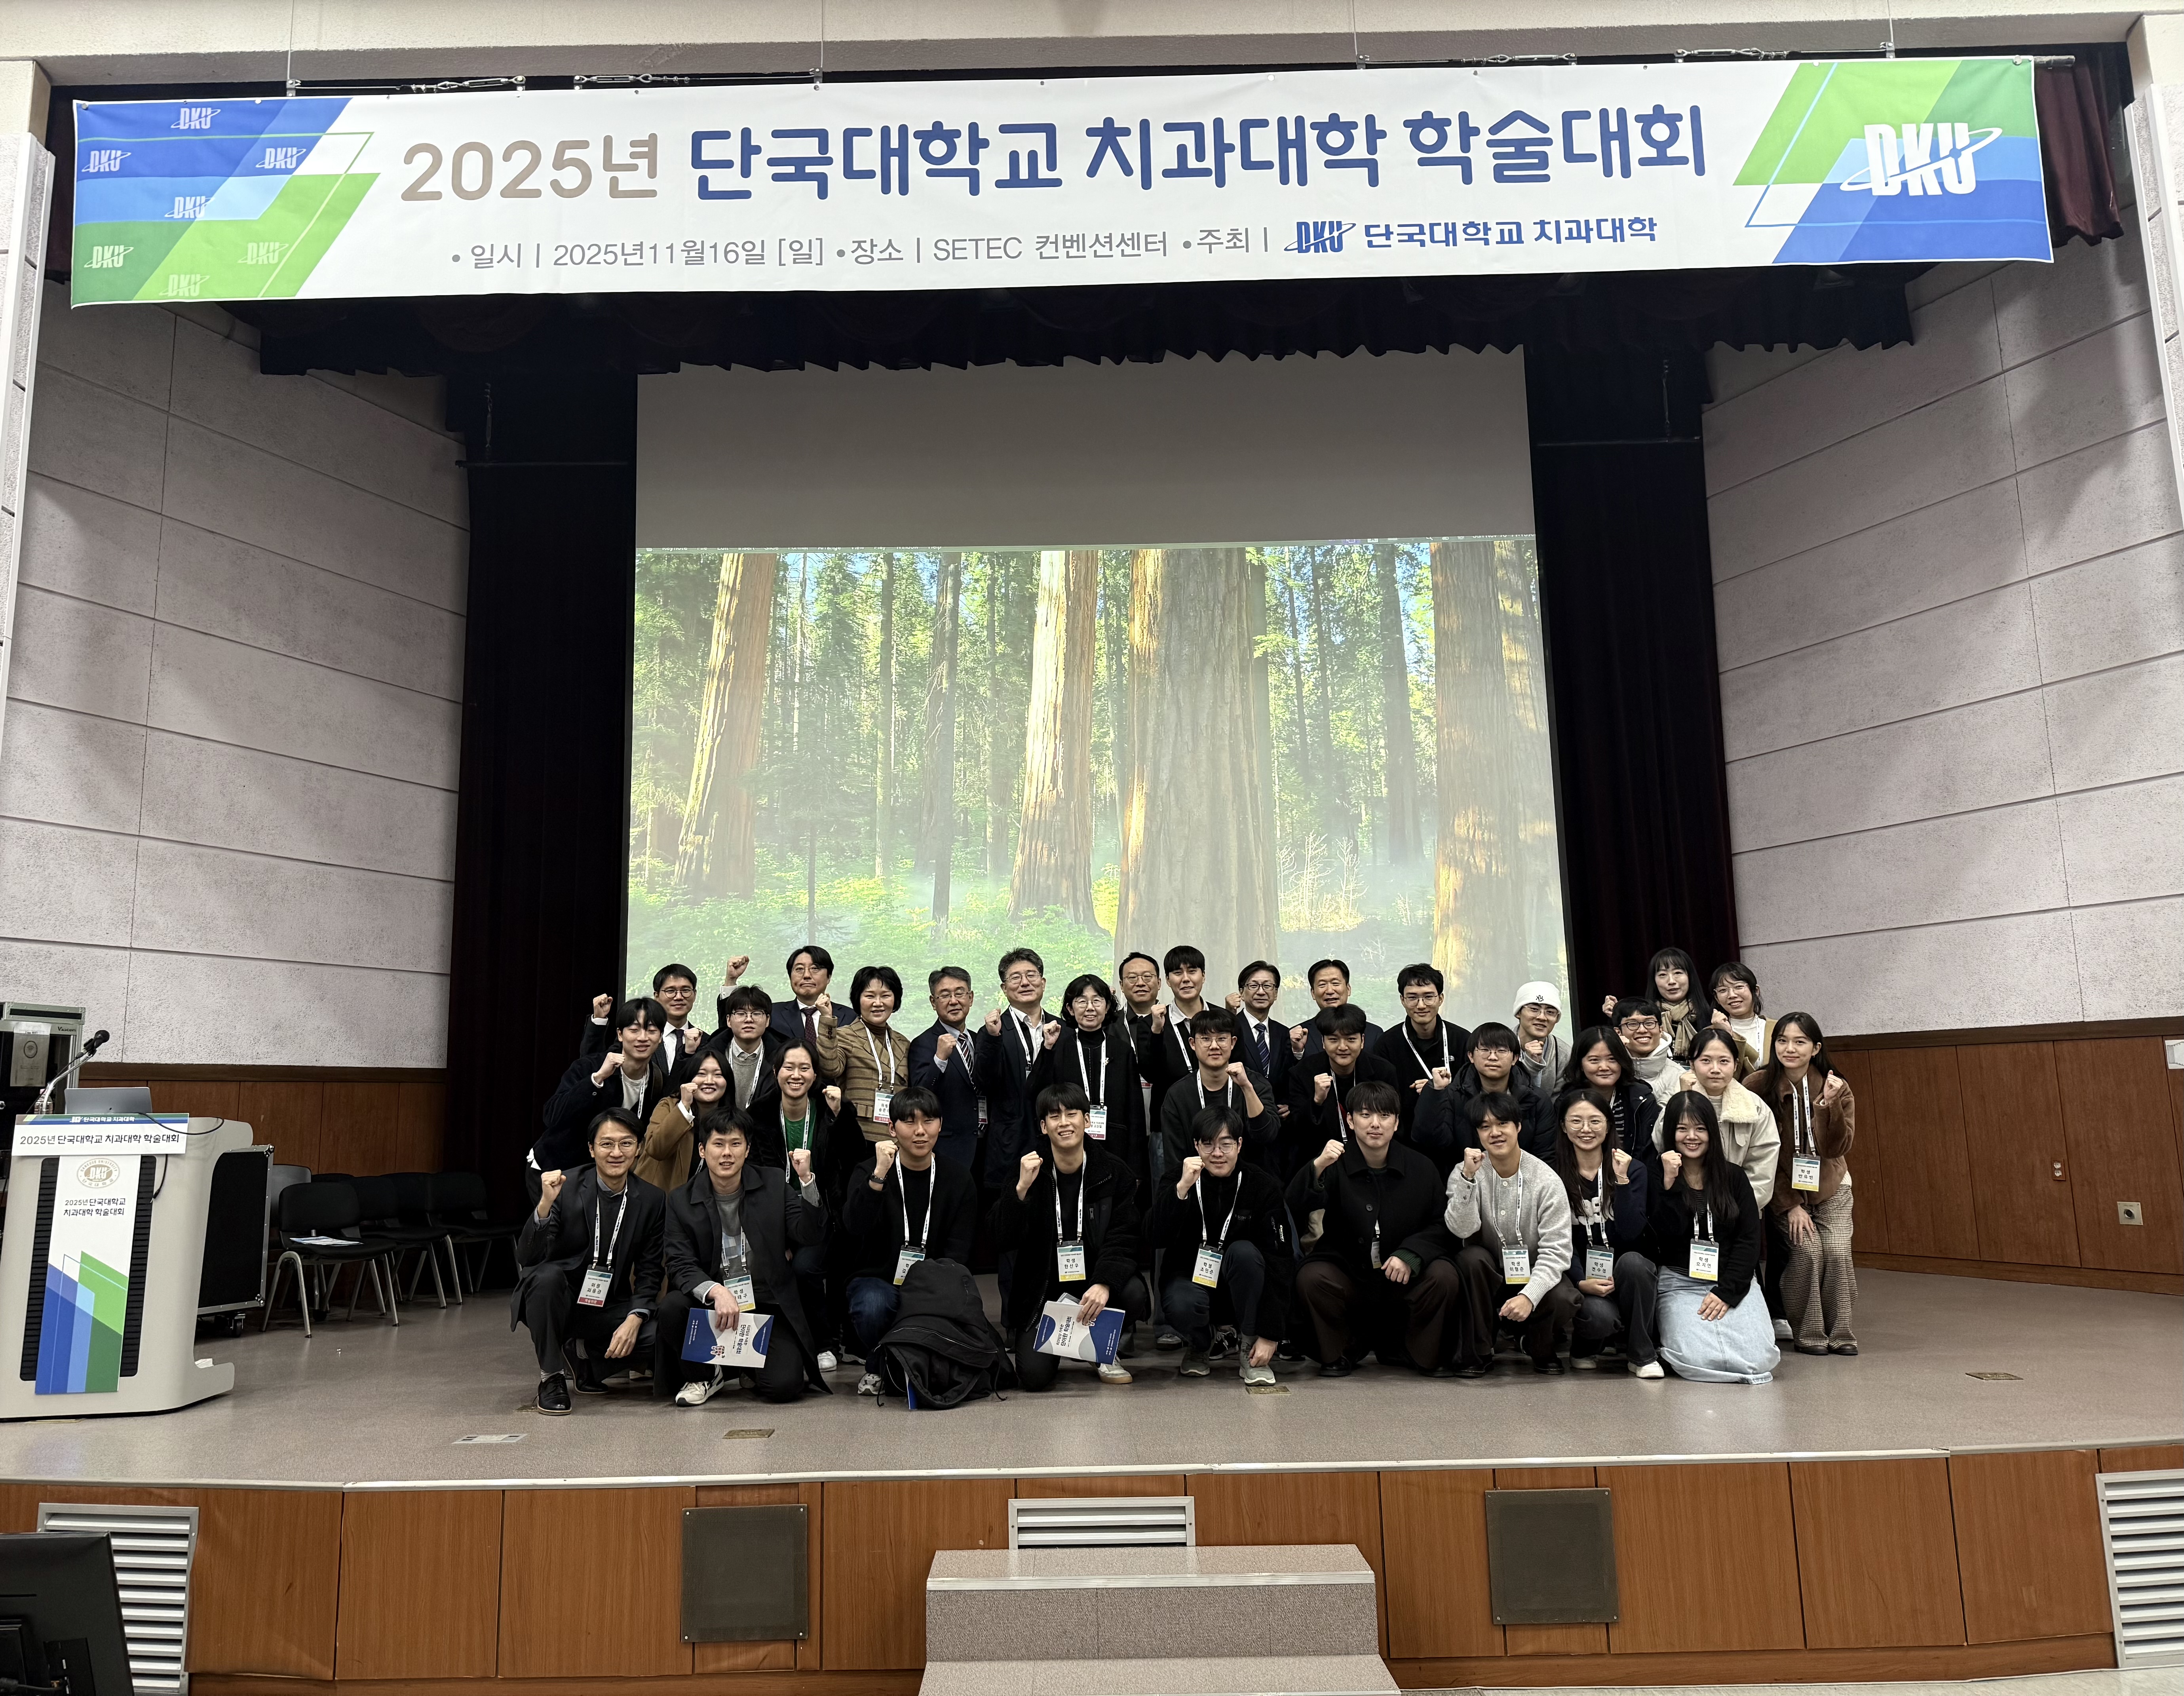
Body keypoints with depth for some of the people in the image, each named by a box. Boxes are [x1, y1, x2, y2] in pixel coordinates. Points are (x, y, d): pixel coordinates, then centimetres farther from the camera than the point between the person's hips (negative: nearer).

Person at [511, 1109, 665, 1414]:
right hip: (560, 1298, -3)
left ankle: (582, 1352, 9)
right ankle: (551, 1377, -12)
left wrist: (634, 1320, -19)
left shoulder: (652, 1201, -5)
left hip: (609, 1308, 3)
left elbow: (648, 1272, -2)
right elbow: (527, 1260, -19)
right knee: (546, 1276, -35)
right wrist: (545, 1204, -35)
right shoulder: (565, 1188, -13)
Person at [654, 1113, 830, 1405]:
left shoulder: (774, 1184, 1)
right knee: (671, 1307, -31)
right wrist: (716, 1292, -29)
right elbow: (680, 1267, -8)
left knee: (784, 1386, -20)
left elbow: (812, 1236, -8)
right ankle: (705, 1375, -1)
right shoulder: (681, 1200, 0)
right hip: (710, 1304, 1)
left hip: (768, 1305, 0)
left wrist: (806, 1180, -21)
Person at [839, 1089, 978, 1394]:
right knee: (872, 1307, -35)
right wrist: (879, 1175, -33)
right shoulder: (869, 1171, -1)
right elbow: (854, 1227, -21)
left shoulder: (958, 1180, 4)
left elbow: (958, 1251, -2)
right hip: (877, 1280, -1)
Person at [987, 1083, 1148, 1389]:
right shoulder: (1029, 1171, -2)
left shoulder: (1115, 1174, -2)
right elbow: (1003, 1239, -10)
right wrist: (1021, 1189, -25)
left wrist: (1104, 1284, -28)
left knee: (1135, 1295, -31)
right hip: (1042, 1291, 0)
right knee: (1034, 1375, -21)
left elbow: (1123, 1240, -10)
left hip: (1096, 1283, 1)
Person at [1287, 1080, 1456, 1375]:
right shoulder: (1336, 1164, -6)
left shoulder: (1421, 1168, 1)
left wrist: (1410, 1255, -16)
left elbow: (1440, 1226, 4)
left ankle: (1413, 1350, 2)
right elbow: (1297, 1207, -21)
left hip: (1403, 1278, 2)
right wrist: (1317, 1167, -41)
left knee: (1443, 1275, -25)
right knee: (1311, 1278, -30)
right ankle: (1343, 1349, -1)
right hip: (1347, 1273, -1)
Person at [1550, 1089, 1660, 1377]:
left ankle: (1643, 1355, -12)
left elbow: (1631, 1233, -12)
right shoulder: (1553, 1174, -1)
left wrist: (1622, 1180, -19)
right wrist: (1581, 1282, -19)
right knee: (1599, 1316, -33)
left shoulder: (1634, 1169, 1)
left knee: (1632, 1261, -33)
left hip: (1626, 1274, 2)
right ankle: (1584, 1347, 6)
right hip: (1580, 1277, -1)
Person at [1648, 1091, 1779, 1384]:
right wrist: (1669, 1184, -19)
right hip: (1680, 1282, -2)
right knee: (1698, 1361, -25)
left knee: (1757, 1360, -20)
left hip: (1734, 1282, 3)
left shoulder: (1733, 1176, 9)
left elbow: (1749, 1239, 3)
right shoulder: (1657, 1176, 1)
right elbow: (1664, 1237, -10)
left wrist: (1727, 1292, -8)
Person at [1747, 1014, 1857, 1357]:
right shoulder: (1757, 1086, -16)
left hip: (1829, 1186, 2)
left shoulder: (1836, 1086, -9)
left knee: (1837, 1251, -16)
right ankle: (1807, 1333, -1)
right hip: (1783, 1190, -2)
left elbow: (1835, 1149, -18)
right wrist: (1790, 1205, -14)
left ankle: (1839, 1332, 2)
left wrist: (1829, 1103, -31)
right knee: (1808, 1251, -19)